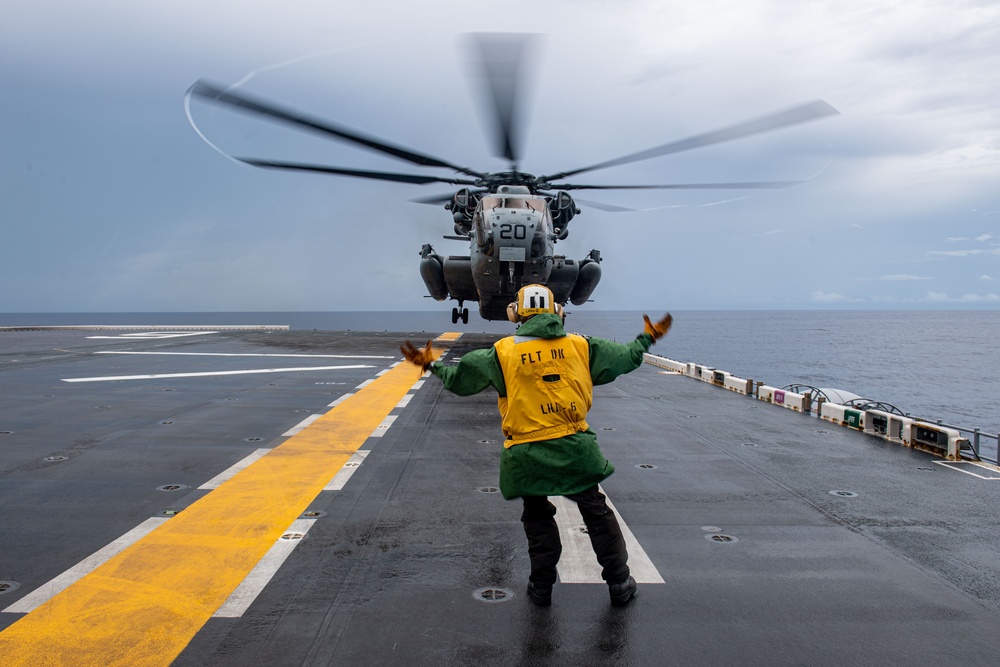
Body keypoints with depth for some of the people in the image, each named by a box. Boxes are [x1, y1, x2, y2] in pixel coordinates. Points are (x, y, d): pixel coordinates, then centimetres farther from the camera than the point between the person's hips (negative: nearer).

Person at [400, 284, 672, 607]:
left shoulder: (502, 352, -4)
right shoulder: (581, 346, 3)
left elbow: (460, 379, 2)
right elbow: (626, 358, 14)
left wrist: (431, 364, 19)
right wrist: (647, 338, 33)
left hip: (527, 457, -1)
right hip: (574, 448, 2)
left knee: (537, 517, 17)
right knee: (596, 512, 15)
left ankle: (542, 587, 24)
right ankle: (619, 584, 24)